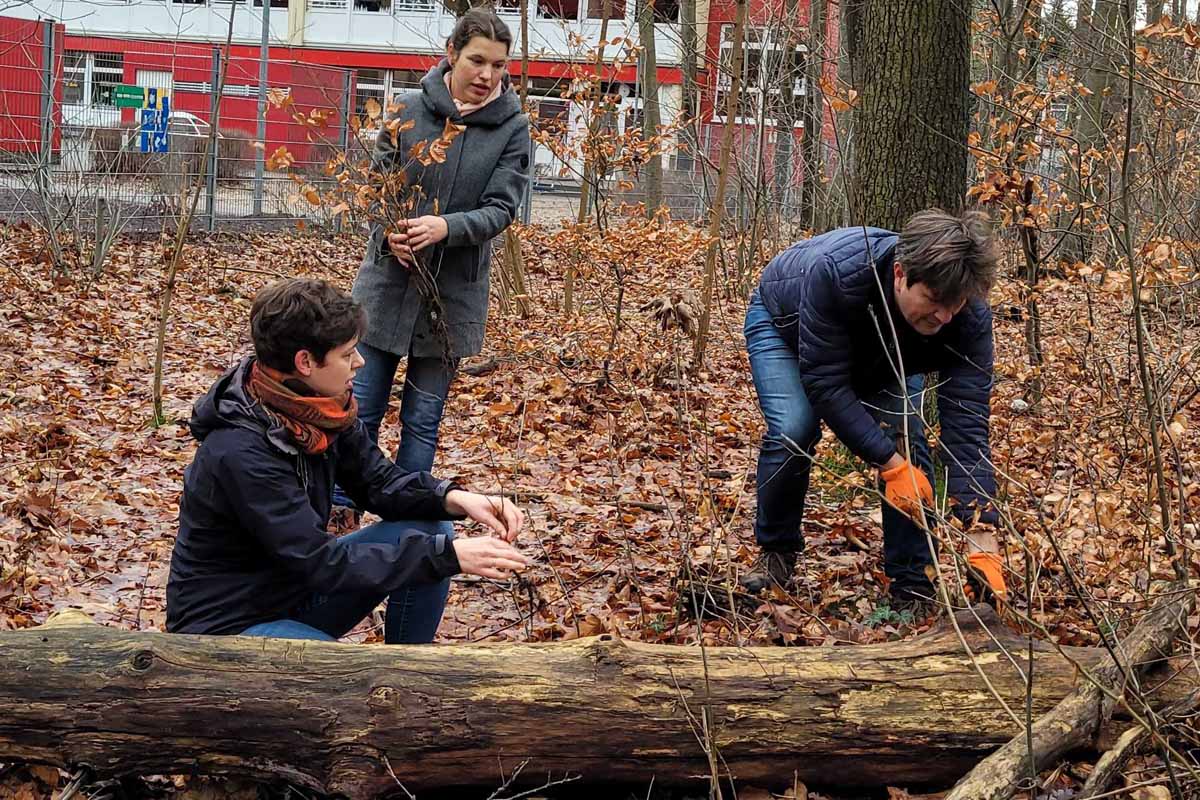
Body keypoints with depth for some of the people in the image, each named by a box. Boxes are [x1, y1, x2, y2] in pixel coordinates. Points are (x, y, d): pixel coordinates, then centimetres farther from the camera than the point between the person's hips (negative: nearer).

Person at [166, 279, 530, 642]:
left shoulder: (322, 408, -6)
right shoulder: (239, 452, -30)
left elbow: (379, 482, 5)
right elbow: (322, 562, -30)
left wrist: (454, 499, -15)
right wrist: (449, 555, -30)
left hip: (297, 587, 8)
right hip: (227, 624, -8)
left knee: (428, 532, -5)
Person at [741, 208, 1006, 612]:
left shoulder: (969, 316, -36)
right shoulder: (834, 272, -46)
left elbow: (966, 425, -37)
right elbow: (825, 382, -39)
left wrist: (982, 537, -44)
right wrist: (890, 463, -43)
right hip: (784, 323, -2)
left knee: (906, 439, -19)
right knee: (793, 430, -25)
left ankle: (912, 588, -6)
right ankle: (776, 551, 2)